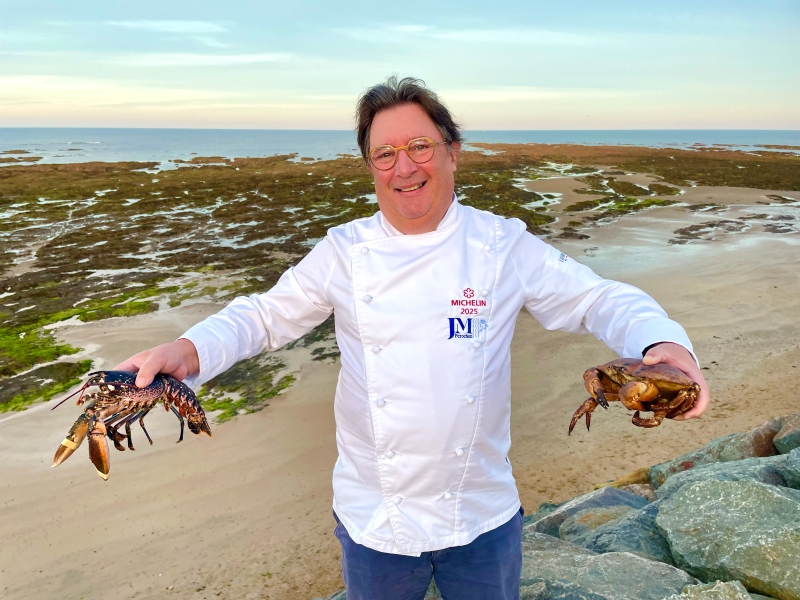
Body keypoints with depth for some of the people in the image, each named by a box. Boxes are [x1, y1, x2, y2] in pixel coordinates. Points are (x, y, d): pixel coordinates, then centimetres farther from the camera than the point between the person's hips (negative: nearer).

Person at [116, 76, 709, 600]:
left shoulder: (504, 245, -8)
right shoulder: (343, 252, -6)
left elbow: (600, 300, -6)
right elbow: (265, 315, -1)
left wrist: (664, 342, -26)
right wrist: (189, 350, -20)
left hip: (483, 515, 0)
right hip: (374, 518, 1)